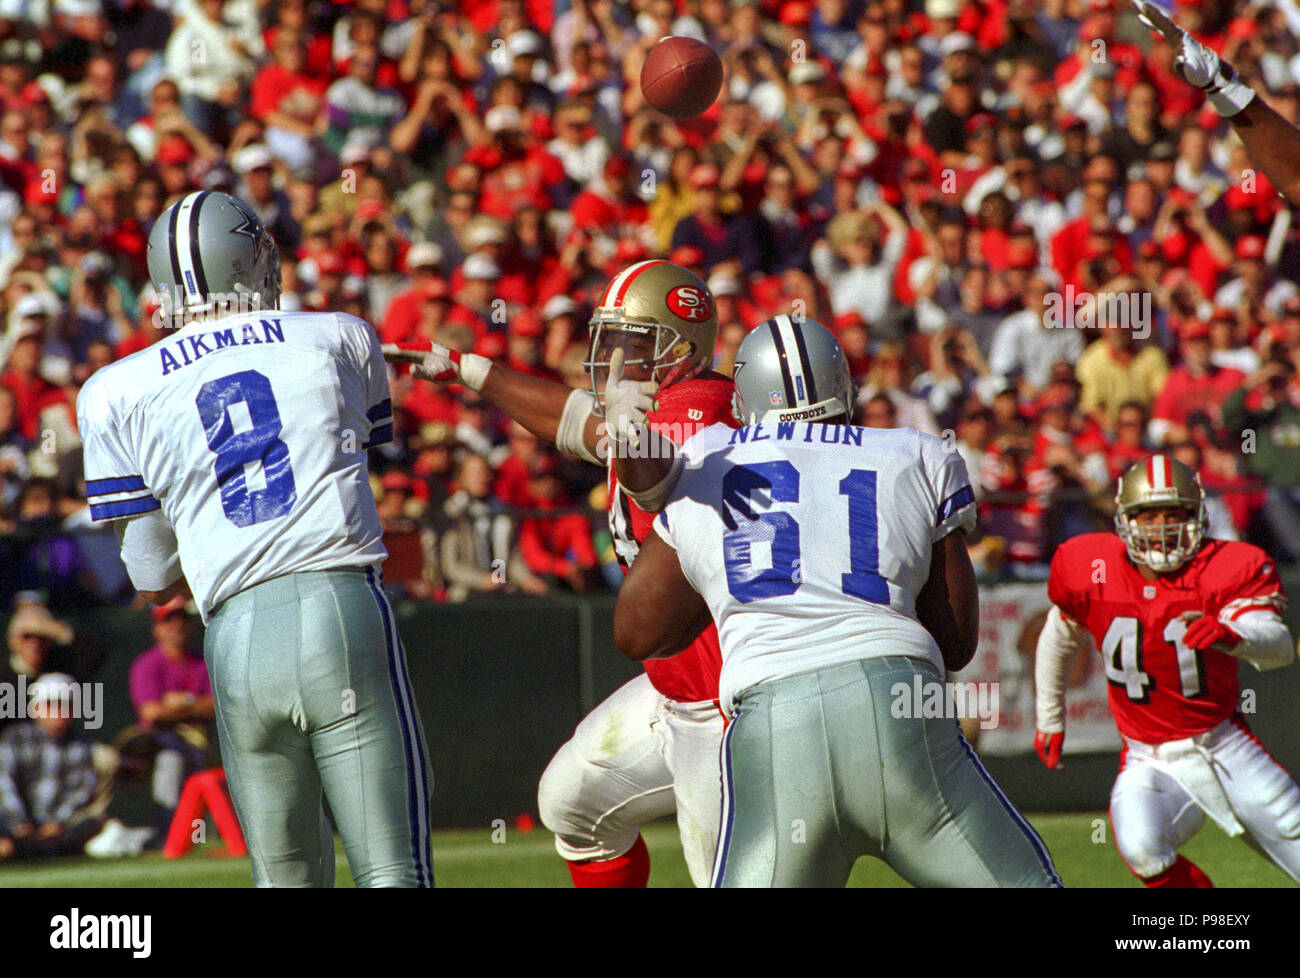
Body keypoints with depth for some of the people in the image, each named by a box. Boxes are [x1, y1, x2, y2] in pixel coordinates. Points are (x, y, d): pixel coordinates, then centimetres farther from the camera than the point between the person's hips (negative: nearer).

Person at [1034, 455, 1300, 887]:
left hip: (1228, 751, 1)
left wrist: (1230, 635, -50)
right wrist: (1050, 719, 25)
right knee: (1141, 848, -30)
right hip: (1152, 765, -1)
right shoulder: (1092, 572, -6)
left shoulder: (1223, 568, -12)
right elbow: (1059, 640, 15)